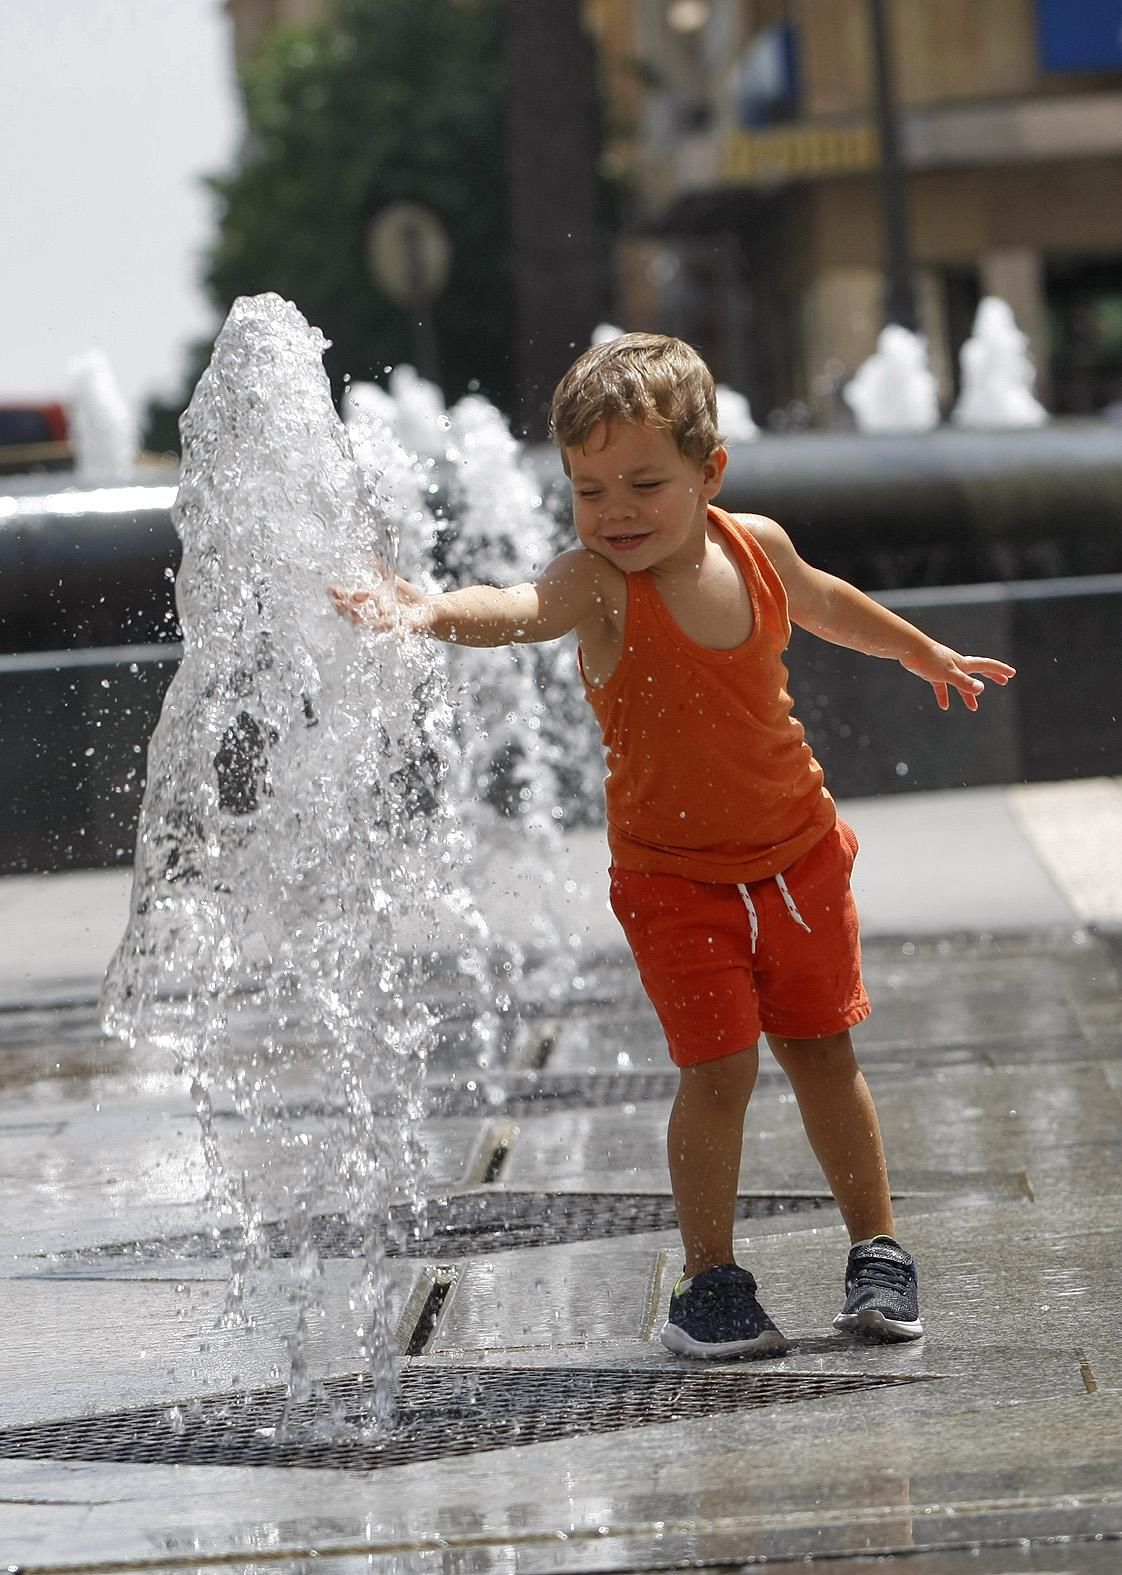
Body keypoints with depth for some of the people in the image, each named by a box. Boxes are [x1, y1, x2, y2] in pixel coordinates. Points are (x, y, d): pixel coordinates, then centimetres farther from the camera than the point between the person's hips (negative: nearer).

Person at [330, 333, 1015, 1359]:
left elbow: (821, 601, 17)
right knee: (718, 1071, -8)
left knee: (822, 1051, 11)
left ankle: (877, 1248, 27)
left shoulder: (755, 545, -6)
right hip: (674, 876, -3)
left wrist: (926, 655, 34)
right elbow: (515, 610, -44)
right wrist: (425, 610, -66)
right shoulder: (599, 585, -21)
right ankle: (711, 1280, 9)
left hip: (797, 848, 4)